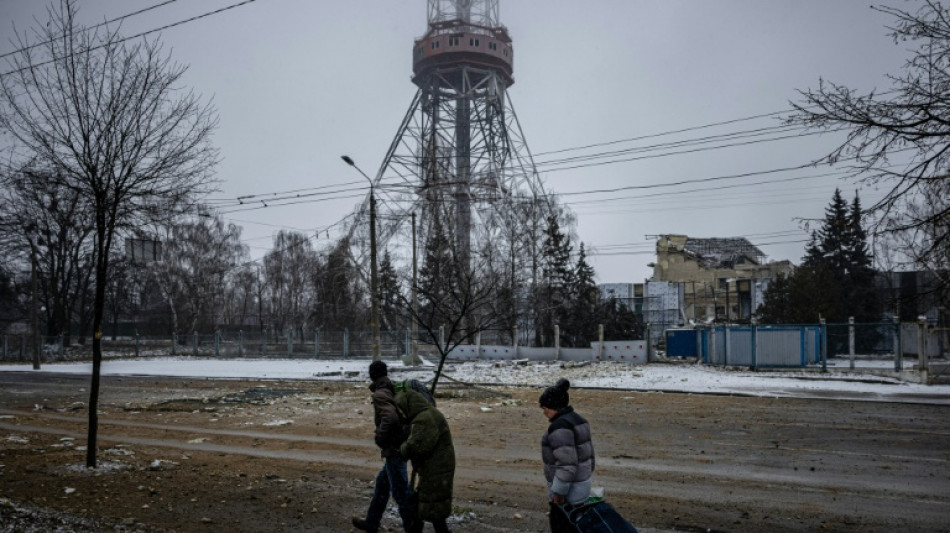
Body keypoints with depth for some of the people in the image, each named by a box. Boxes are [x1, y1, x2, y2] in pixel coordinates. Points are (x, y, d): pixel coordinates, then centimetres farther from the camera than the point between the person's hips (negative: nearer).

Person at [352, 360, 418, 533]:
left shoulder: (380, 394, -16)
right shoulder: (394, 390, 10)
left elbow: (390, 417, -31)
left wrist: (380, 438, -18)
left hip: (394, 448, -9)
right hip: (402, 445, 9)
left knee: (400, 490, -1)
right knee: (382, 483, 21)